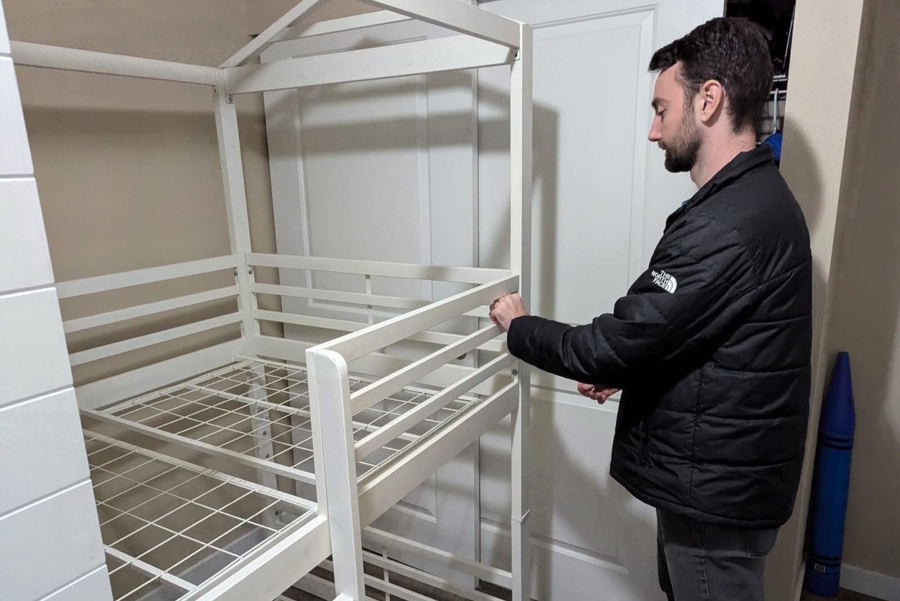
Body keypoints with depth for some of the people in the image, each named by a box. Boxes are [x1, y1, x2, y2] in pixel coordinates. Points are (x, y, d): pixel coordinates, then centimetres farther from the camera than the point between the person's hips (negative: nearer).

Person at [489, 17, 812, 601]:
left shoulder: (731, 221, -28)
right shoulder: (756, 199, 7)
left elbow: (619, 342, -26)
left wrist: (519, 328, -10)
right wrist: (625, 369, 3)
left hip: (717, 490, -9)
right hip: (717, 476, 9)